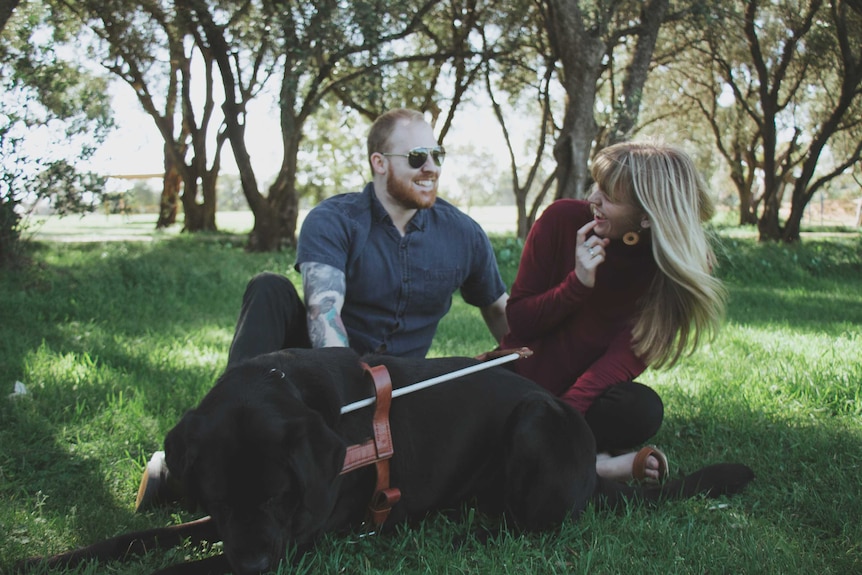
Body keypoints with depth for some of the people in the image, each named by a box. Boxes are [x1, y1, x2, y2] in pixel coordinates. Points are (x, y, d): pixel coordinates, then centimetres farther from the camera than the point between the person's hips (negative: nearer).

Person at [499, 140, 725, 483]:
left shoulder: (672, 267, -10)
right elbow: (516, 322, -3)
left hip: (588, 394, 0)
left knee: (642, 409, -33)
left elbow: (627, 357, -19)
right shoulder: (563, 220, -10)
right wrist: (578, 284, -21)